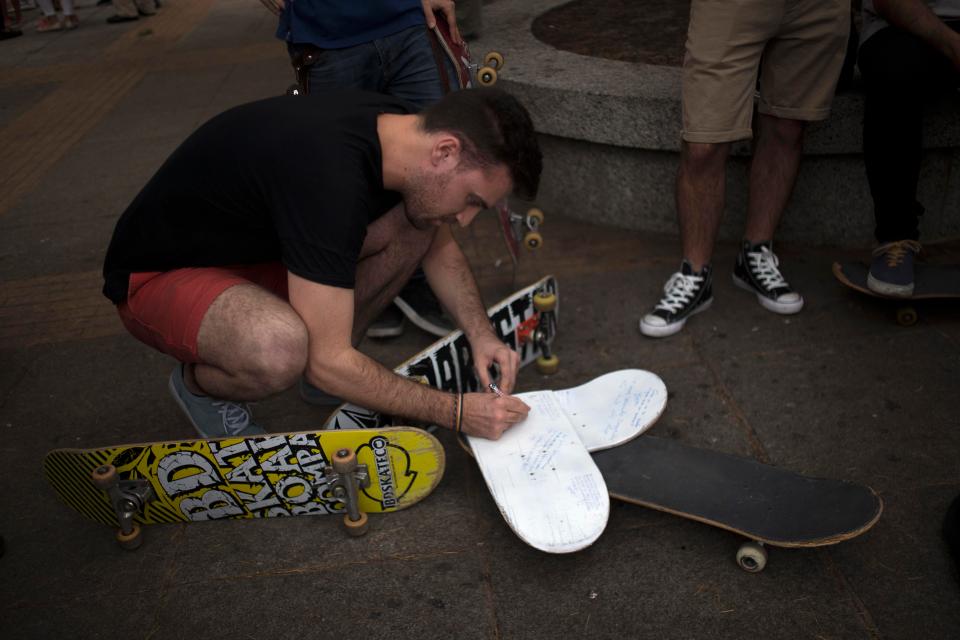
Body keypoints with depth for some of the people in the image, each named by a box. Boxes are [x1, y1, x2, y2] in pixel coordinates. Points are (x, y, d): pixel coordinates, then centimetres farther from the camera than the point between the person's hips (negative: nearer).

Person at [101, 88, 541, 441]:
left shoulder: (398, 127, -12)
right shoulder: (327, 171, -37)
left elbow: (440, 247, 6)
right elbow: (327, 364, -33)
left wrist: (480, 333, -8)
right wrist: (456, 412, -25)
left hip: (255, 243, 7)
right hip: (160, 275, -7)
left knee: (416, 225, -9)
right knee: (281, 351, -39)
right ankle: (200, 383, -2)